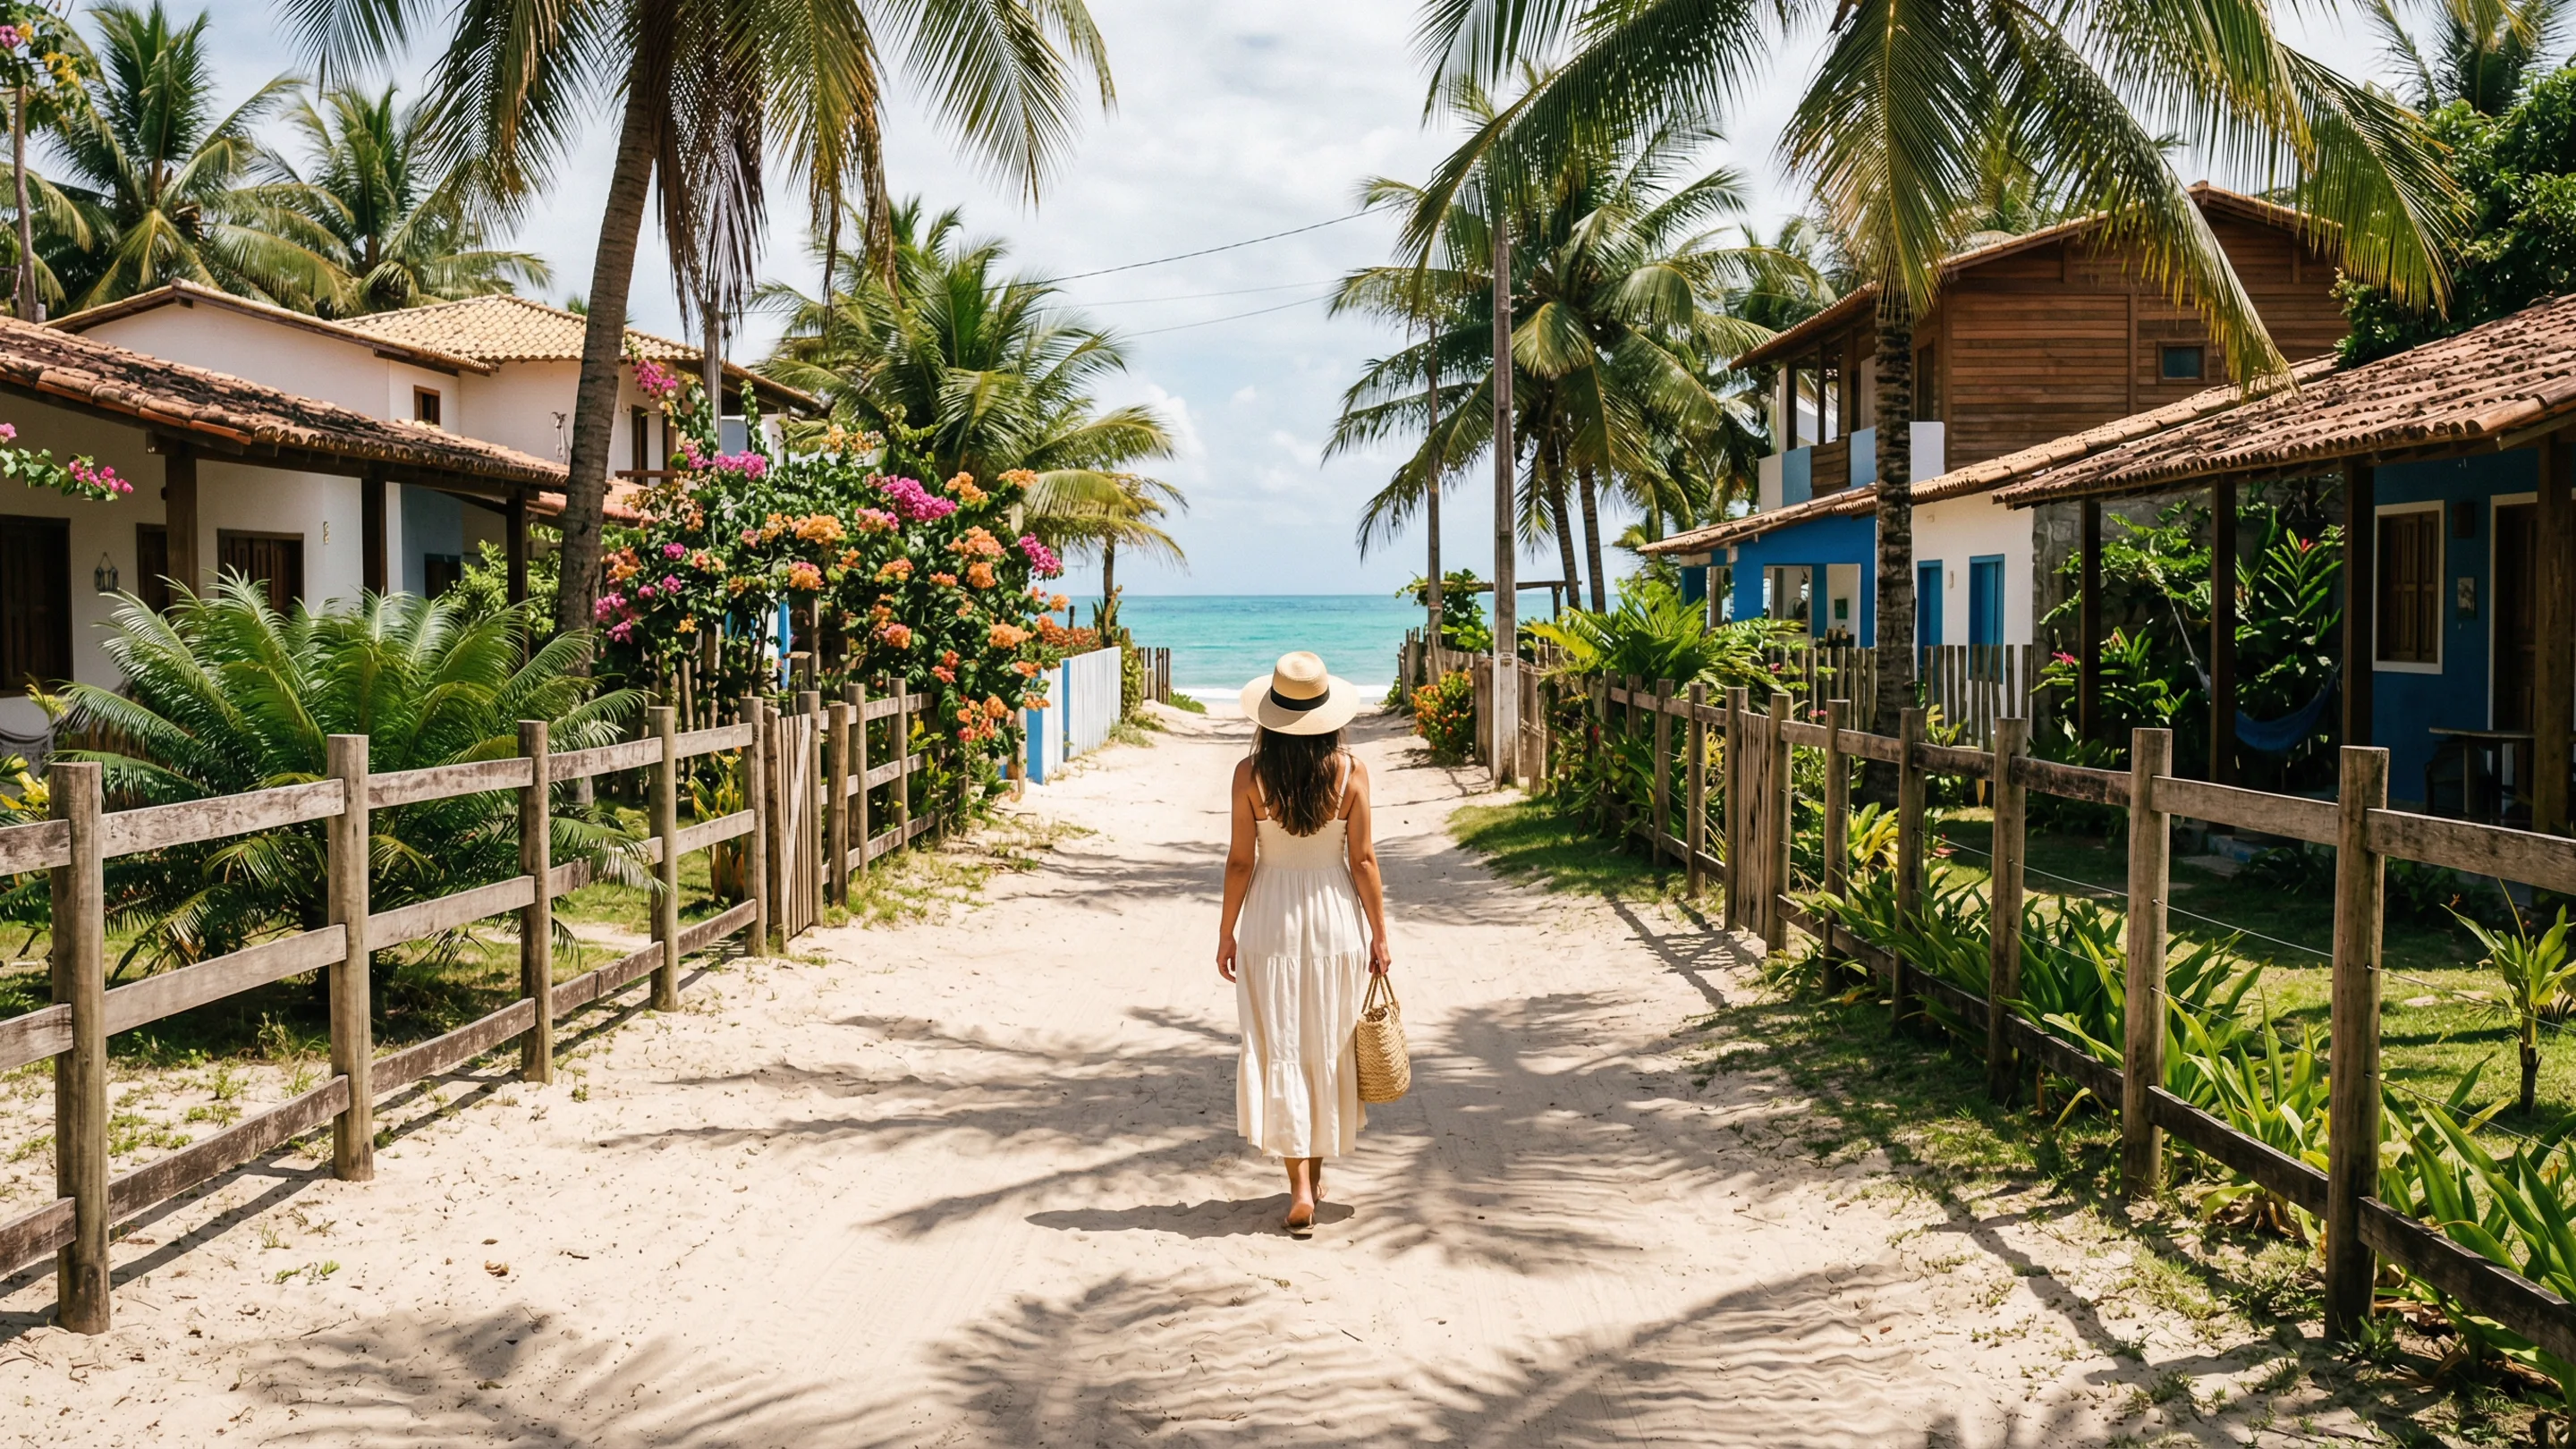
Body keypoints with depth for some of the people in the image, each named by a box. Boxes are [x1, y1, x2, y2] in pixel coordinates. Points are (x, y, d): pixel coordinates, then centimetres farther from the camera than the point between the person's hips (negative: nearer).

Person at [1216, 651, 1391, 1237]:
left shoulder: (1251, 773, -10)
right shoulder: (1349, 771, -8)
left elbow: (1241, 860, -6)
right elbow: (1362, 859, -5)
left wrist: (1227, 932, 5)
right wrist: (1379, 933, 4)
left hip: (1269, 921, -1)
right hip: (1335, 919, 1)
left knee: (1279, 1050, 5)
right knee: (1328, 1049, 16)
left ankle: (1300, 1186, -2)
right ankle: (1315, 1173, 29)